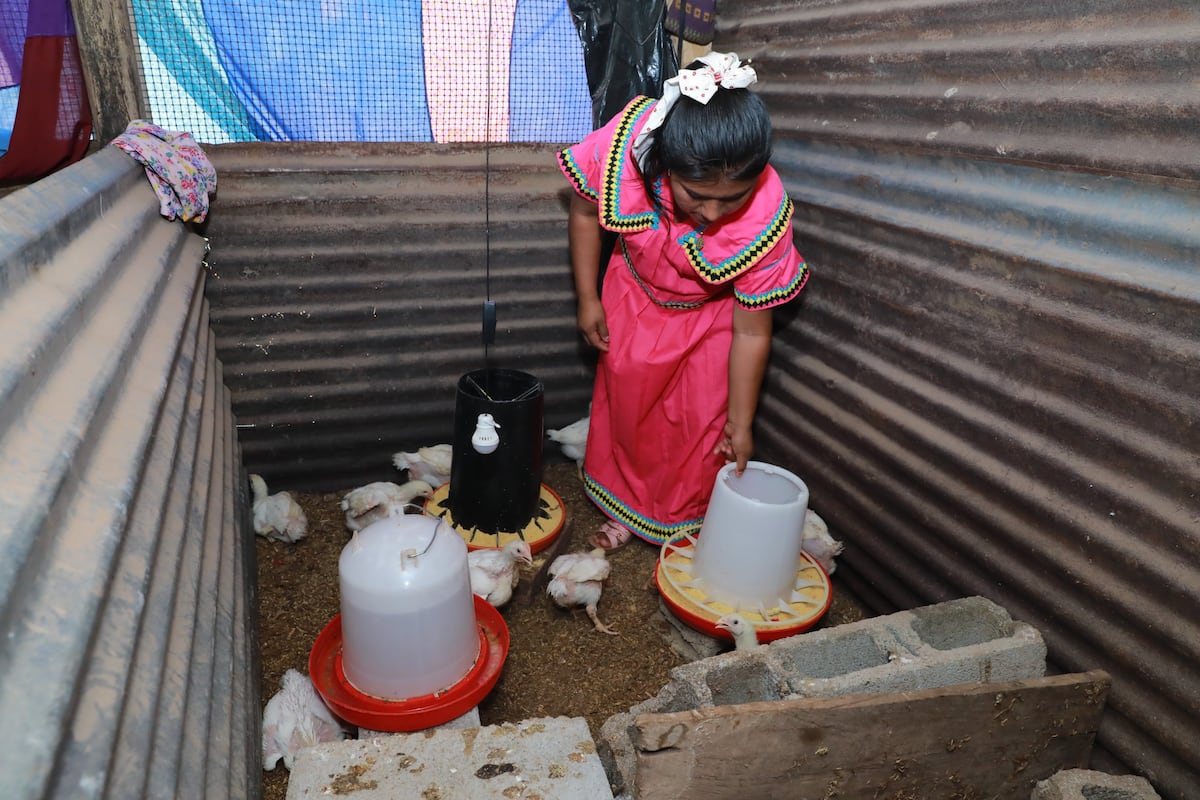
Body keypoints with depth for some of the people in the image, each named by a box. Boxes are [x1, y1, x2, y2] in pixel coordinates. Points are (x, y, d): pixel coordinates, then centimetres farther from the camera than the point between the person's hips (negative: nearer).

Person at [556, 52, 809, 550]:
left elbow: (751, 331, -26)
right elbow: (584, 211, -13)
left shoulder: (766, 217, -37)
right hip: (636, 294, 2)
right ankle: (625, 507, 33)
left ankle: (683, 519, 29)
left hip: (712, 313, -2)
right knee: (625, 397, 11)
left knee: (704, 418, 2)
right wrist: (587, 299, -10)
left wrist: (740, 422, -18)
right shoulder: (625, 142, -36)